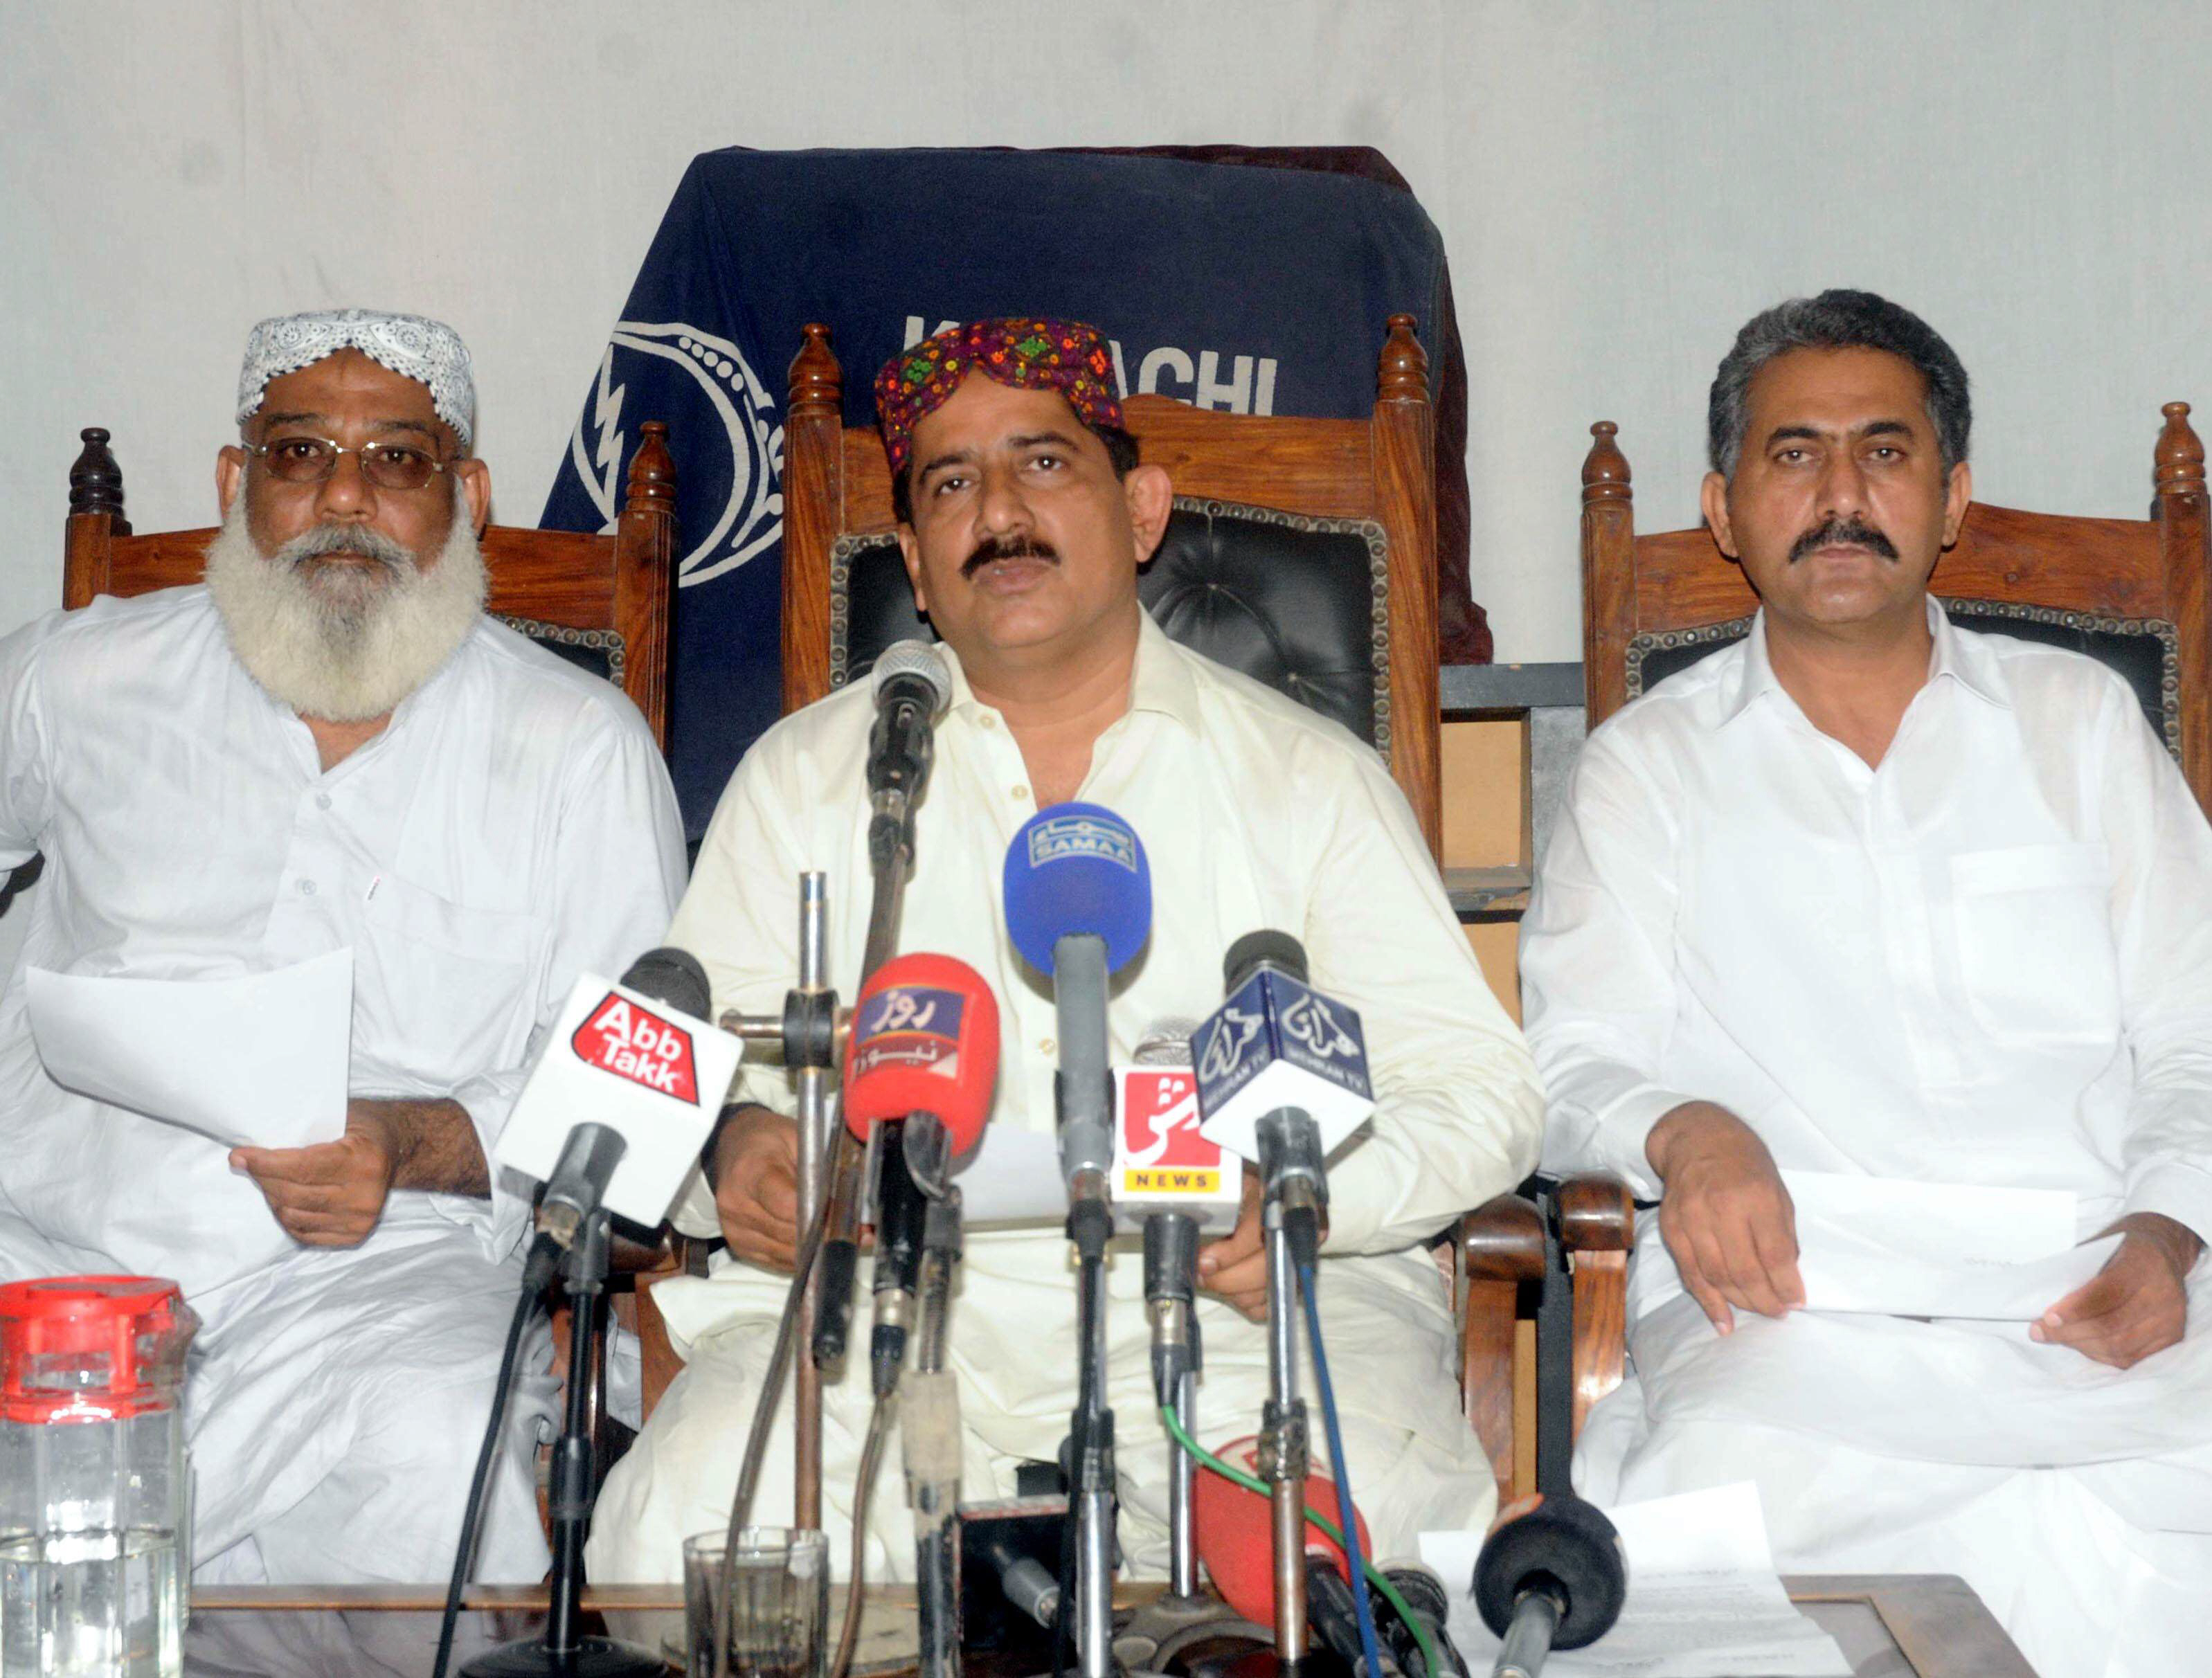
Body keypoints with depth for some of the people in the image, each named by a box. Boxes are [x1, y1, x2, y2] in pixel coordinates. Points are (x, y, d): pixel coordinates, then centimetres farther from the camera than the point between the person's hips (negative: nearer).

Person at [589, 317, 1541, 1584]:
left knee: (1362, 1523, -32)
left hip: (1236, 1308, -1)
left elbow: (1481, 1095, 7)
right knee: (696, 1516, -28)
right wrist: (738, 1146, -11)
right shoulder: (806, 777, 16)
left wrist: (1312, 1191, -15)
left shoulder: (1309, 779, 11)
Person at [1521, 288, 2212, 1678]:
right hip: (1790, 1308, -1)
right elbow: (1573, 1068, 6)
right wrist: (1678, 1131, -18)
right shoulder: (1652, 767, 16)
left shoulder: (2080, 721, 20)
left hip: (2086, 1312, 1)